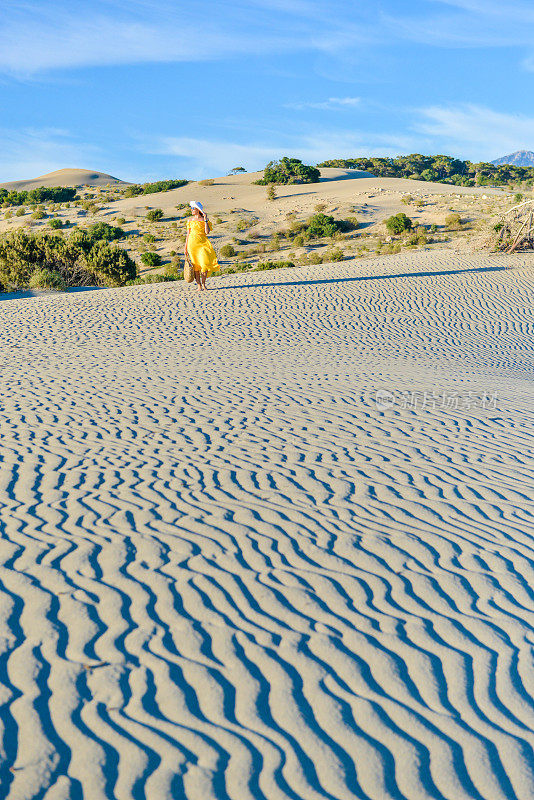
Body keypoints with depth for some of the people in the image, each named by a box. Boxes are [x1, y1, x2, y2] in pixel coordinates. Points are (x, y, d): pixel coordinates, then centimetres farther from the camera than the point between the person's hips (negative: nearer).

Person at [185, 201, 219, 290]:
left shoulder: (204, 220, 3)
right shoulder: (190, 221, 8)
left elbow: (207, 232, -10)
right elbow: (188, 234, 11)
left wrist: (205, 220, -9)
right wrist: (186, 248, 8)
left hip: (203, 244, -1)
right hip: (193, 244, 1)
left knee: (205, 264, -11)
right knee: (196, 266, 0)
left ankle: (203, 284, 5)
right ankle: (198, 285, 8)